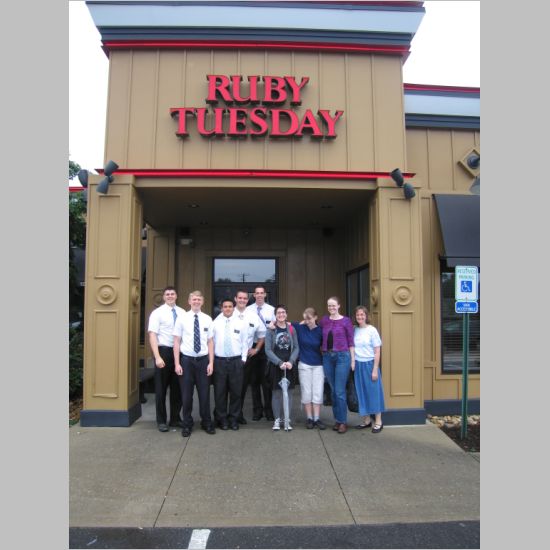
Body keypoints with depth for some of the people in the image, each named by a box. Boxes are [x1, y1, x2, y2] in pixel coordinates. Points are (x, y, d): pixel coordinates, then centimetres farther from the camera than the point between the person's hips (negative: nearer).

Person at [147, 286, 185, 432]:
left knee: (177, 387, 14)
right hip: (164, 351, -4)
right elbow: (152, 336, -11)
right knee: (161, 388, 8)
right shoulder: (157, 313, -6)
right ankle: (161, 421, 23)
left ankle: (175, 419, 29)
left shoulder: (182, 313, 5)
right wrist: (157, 357, -19)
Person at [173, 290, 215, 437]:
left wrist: (211, 363, -2)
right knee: (186, 394, 9)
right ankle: (187, 424, 26)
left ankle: (206, 422, 27)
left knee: (204, 393, 9)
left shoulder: (207, 319, 2)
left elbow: (210, 342, 3)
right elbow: (176, 342, -2)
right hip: (186, 359, -1)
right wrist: (177, 363, -6)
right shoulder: (182, 318, -2)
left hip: (203, 360, 1)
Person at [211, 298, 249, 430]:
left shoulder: (241, 323, 3)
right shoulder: (215, 323, 1)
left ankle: (234, 419, 20)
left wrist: (243, 358, 2)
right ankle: (222, 419, 20)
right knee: (220, 391, 5)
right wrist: (211, 359, 0)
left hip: (236, 361, 1)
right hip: (219, 361, 0)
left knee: (236, 391, 6)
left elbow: (245, 342, 6)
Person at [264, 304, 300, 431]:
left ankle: (287, 419, 15)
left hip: (289, 366, 2)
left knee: (288, 392, 5)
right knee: (277, 393, 3)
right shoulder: (271, 330, -3)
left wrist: (291, 361, -12)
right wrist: (280, 362, -16)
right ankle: (277, 420, 14)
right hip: (275, 366, -2)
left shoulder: (291, 329, 4)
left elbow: (296, 347, 3)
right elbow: (268, 350, -7)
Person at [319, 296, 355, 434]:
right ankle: (337, 420, 21)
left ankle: (343, 421, 7)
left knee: (340, 391, -5)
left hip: (342, 356, -4)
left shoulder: (346, 321, -1)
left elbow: (351, 341, 0)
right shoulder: (324, 320, 9)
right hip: (327, 357, 4)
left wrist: (353, 359, -2)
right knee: (333, 391, 10)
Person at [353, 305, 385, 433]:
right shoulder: (354, 330, 3)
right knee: (362, 392, 9)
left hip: (369, 364, -4)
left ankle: (378, 422, 12)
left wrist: (375, 370, -9)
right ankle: (366, 420, 21)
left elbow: (377, 352, -6)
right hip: (358, 365, 4)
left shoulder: (372, 330, -7)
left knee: (373, 392, 2)